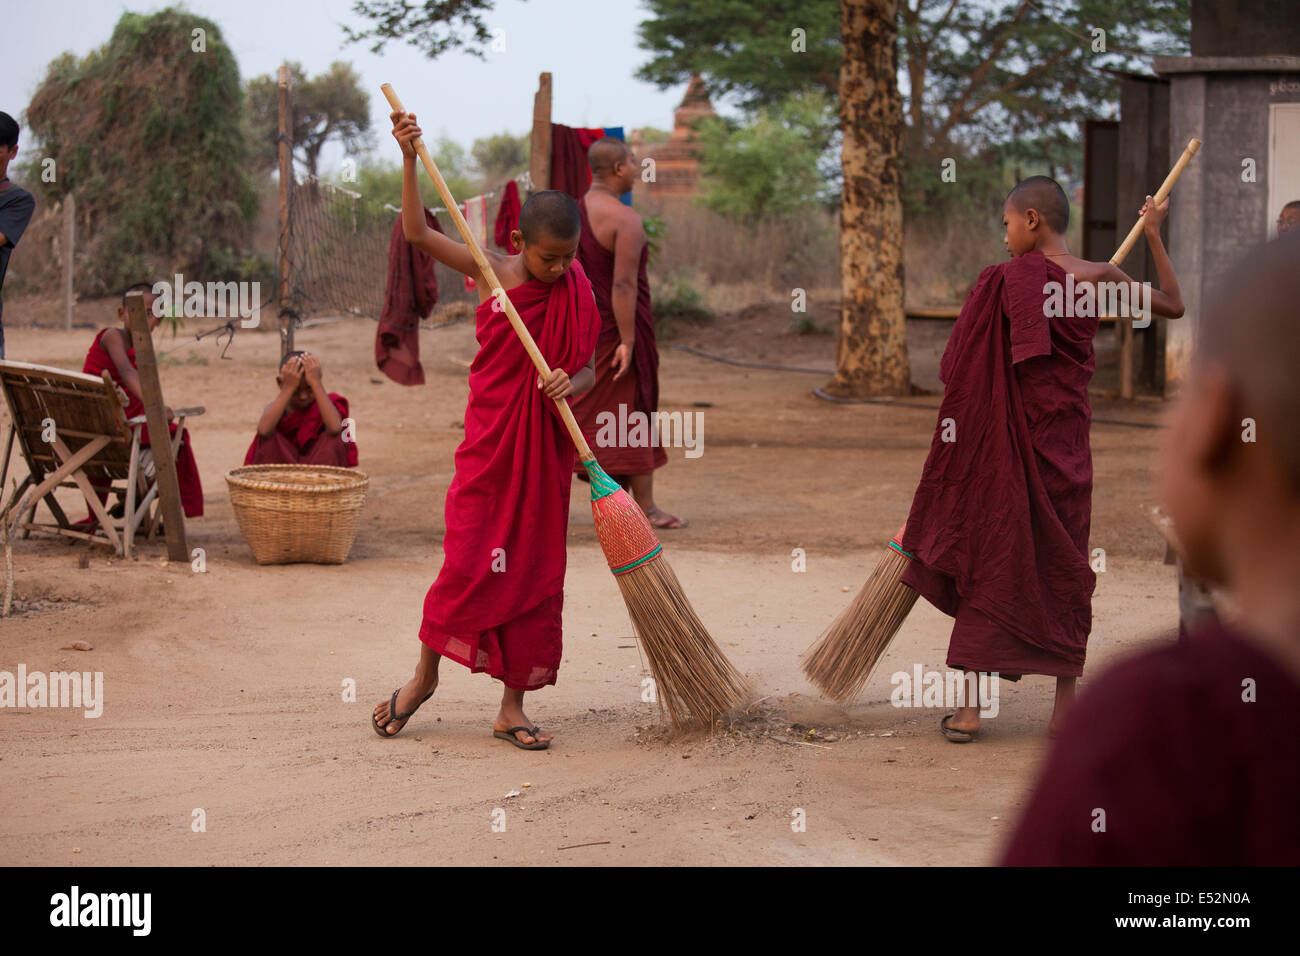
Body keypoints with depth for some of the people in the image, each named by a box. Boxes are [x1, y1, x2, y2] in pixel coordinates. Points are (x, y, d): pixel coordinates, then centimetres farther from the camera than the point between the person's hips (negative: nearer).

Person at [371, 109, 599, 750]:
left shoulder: (577, 295, 2)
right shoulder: (490, 270, -4)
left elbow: (588, 369, 6)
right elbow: (417, 232, -7)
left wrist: (570, 383, -18)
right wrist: (409, 160, -16)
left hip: (546, 446, 3)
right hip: (490, 439, -2)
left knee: (534, 570, 4)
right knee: (472, 563, -5)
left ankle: (512, 707, 11)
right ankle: (425, 674, 17)